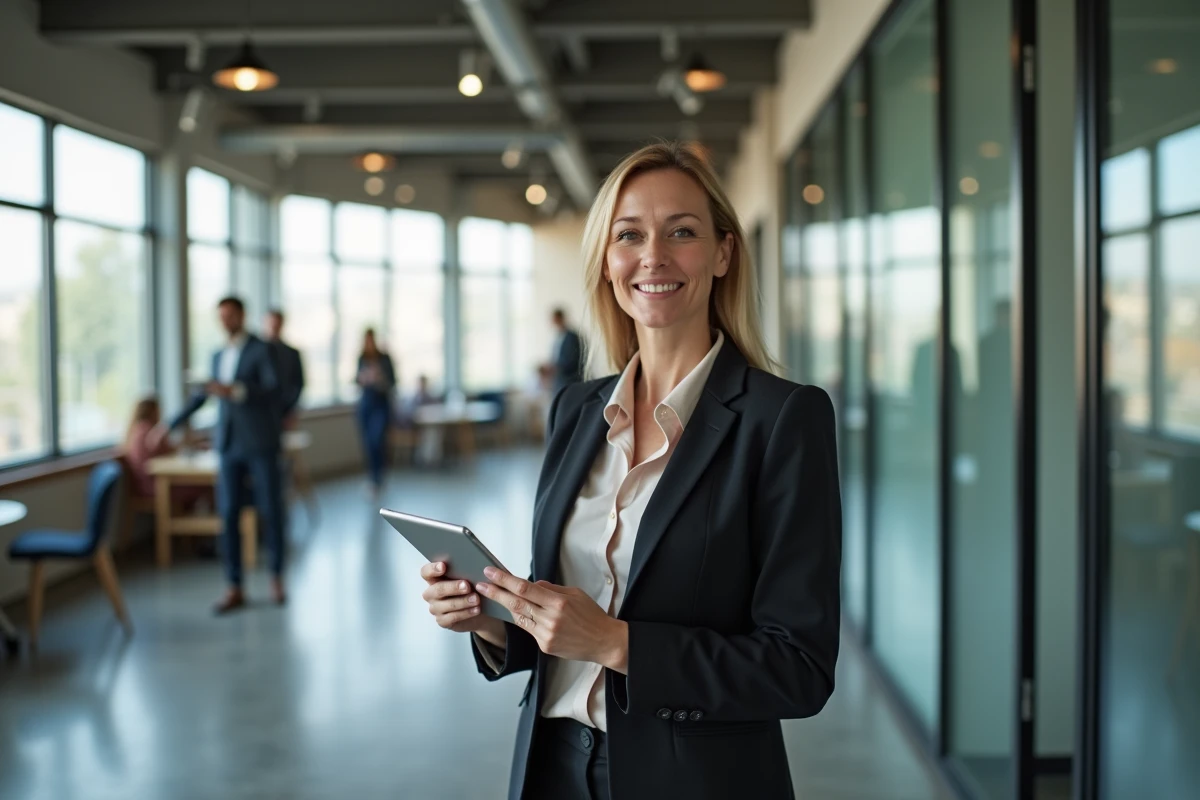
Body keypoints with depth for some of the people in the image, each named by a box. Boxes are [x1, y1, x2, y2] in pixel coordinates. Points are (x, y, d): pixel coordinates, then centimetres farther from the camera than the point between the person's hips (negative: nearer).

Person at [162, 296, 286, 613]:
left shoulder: (262, 350, -3)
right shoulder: (219, 356, 16)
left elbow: (273, 388, -16)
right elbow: (202, 395, 26)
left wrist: (235, 391, -27)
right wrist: (171, 425, 27)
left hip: (260, 443, -5)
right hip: (230, 444, 5)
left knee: (270, 512, 1)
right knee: (228, 515, 0)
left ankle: (276, 578, 19)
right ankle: (234, 588, 5)